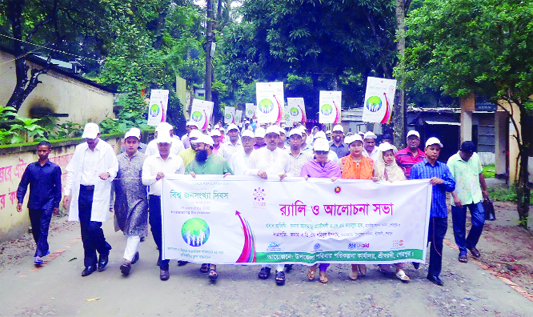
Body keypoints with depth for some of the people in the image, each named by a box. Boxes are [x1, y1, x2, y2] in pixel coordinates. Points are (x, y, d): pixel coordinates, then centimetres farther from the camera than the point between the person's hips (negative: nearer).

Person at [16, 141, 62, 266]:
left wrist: (56, 204, -1)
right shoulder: (31, 167, 4)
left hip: (47, 204, -3)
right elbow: (23, 184, 5)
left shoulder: (55, 168, -3)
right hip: (33, 204, 4)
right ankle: (44, 249, 32)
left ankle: (39, 255, -3)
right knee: (35, 229, 13)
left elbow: (58, 187, -1)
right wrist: (20, 200, -3)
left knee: (43, 229, -6)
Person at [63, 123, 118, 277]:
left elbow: (115, 167, 1)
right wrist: (67, 192, 6)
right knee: (85, 231, 8)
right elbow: (71, 171, 12)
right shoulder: (80, 149, 10)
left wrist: (109, 173, -22)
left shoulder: (107, 149, -1)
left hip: (99, 193, -4)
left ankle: (104, 252, 17)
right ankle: (90, 263, 21)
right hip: (82, 193, 4)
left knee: (94, 227, -13)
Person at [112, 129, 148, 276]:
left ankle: (127, 260, -9)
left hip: (139, 200, -4)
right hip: (122, 201, 4)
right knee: (126, 229, 14)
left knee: (134, 229, -9)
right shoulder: (118, 159, 10)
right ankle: (134, 252, 32)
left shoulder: (144, 159, 2)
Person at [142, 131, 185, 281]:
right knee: (156, 230, 11)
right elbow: (144, 180, -5)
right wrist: (155, 177, -26)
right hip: (155, 200, 2)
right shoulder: (150, 160, 6)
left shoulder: (178, 160, 5)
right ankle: (163, 252, 41)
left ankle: (164, 265, 9)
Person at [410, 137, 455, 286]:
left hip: (440, 212, 3)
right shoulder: (417, 167, 3)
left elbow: (452, 185, 4)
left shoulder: (444, 167, 10)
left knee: (438, 243, 7)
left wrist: (442, 181, -14)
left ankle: (434, 273, 20)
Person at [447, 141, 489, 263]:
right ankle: (462, 250, 21)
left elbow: (480, 174, 17)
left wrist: (484, 189, 22)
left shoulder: (475, 157, 4)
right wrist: (455, 197, -24)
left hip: (475, 197, 4)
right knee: (459, 227, 5)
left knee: (479, 222, 1)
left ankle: (471, 244, 25)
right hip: (459, 199, -4)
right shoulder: (452, 161, -12)